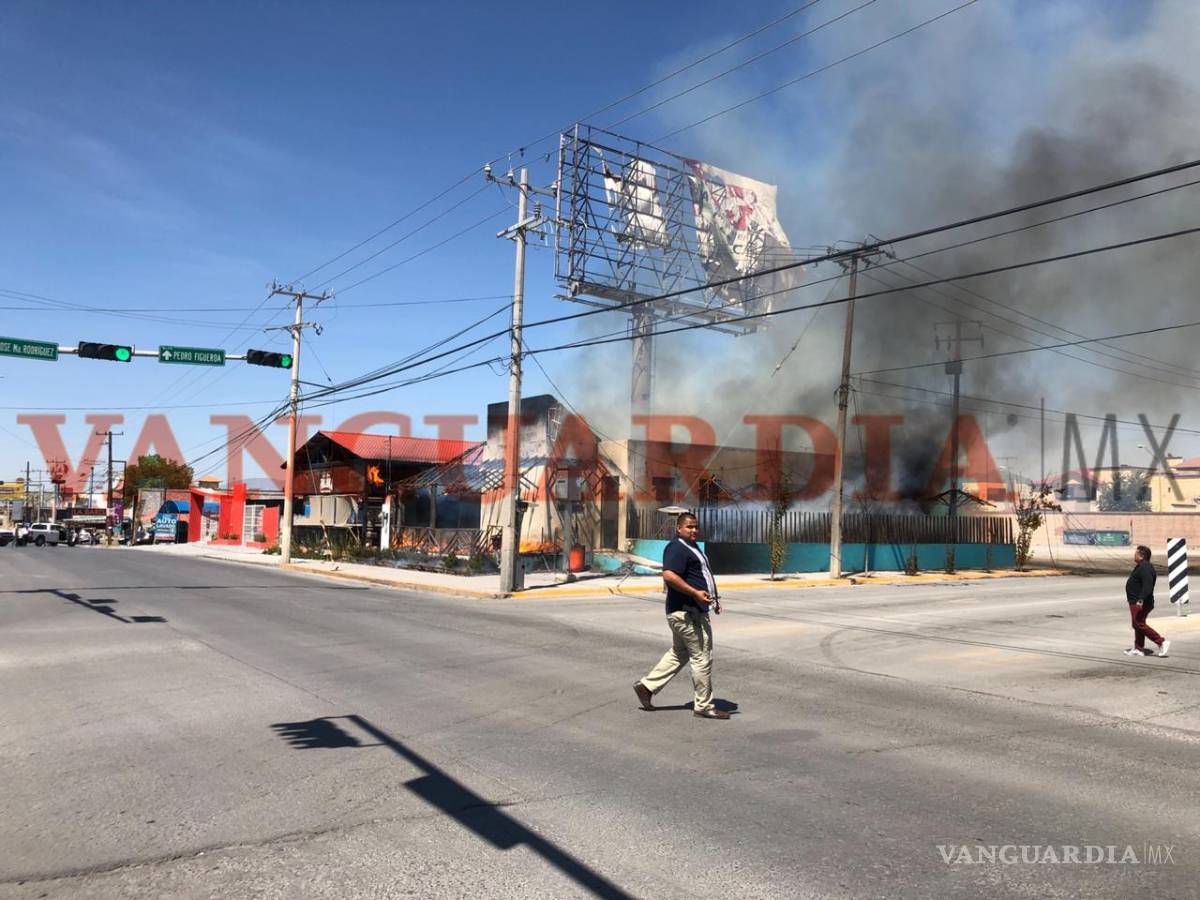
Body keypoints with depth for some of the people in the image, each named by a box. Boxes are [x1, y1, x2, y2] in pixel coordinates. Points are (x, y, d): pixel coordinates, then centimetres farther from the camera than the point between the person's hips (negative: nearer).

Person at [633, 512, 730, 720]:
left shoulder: (692, 547, 19)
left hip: (688, 611, 11)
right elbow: (669, 575, -28)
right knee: (702, 658, -3)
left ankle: (647, 686, 22)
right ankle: (704, 706, 7)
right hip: (687, 612, -11)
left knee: (678, 654, 17)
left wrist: (713, 598, 23)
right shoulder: (677, 548, -15)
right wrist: (695, 593, -29)